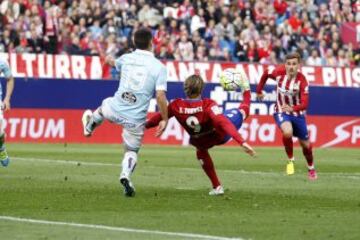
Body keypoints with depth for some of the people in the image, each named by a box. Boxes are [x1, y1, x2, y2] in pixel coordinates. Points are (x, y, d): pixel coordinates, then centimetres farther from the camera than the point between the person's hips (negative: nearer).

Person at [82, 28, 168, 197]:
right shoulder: (158, 67, -10)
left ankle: (89, 126, 64)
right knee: (132, 151, 15)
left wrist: (109, 60, 52)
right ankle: (126, 174, -13)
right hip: (135, 119, -2)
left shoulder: (126, 58, 2)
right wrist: (164, 119, -6)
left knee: (104, 105, 37)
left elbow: (114, 63, 28)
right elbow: (160, 96, -17)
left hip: (114, 110, 2)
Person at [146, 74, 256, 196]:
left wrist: (145, 126, 8)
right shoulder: (208, 105, -38)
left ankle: (216, 187, 44)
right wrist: (242, 142, -52)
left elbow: (159, 117, -11)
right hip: (220, 135, -4)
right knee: (241, 112, 20)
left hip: (201, 142, 4)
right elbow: (224, 123, -47)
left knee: (201, 152, 40)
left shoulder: (176, 106, -28)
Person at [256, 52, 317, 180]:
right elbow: (266, 73, 5)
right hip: (281, 111, 0)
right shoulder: (279, 72, -19)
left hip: (297, 113, 0)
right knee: (287, 132, -32)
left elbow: (304, 104, -30)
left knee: (305, 144, 11)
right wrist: (259, 90, 11)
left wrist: (292, 108, -49)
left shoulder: (302, 80, -24)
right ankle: (290, 160, -6)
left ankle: (311, 169, 40)